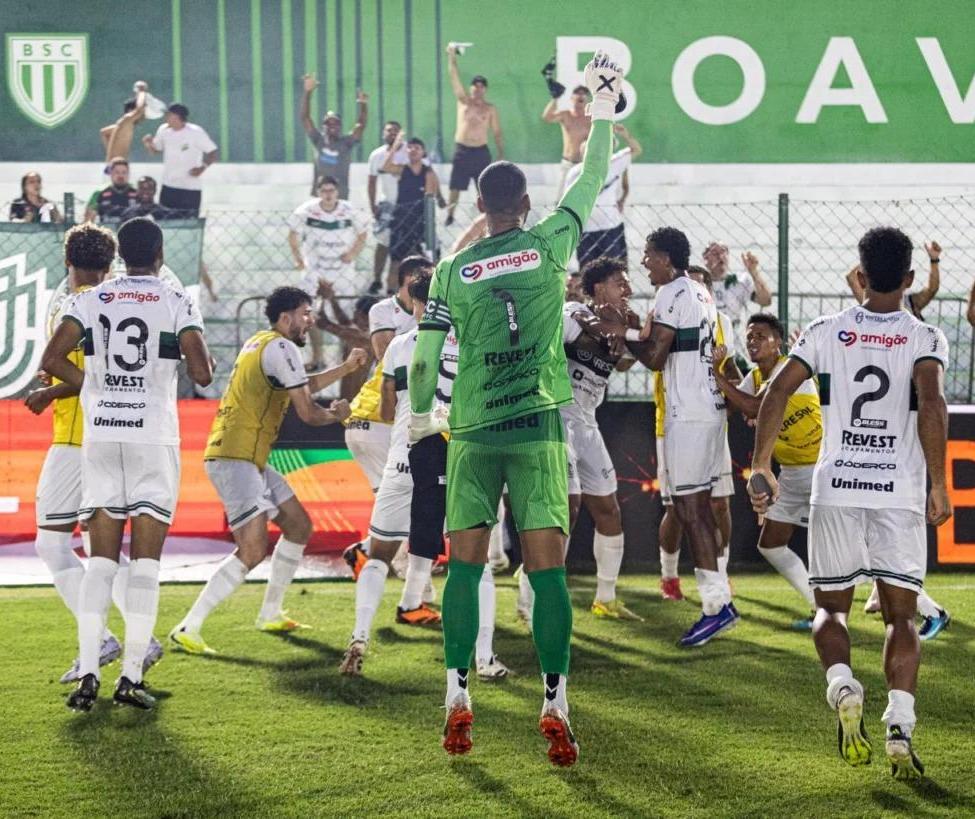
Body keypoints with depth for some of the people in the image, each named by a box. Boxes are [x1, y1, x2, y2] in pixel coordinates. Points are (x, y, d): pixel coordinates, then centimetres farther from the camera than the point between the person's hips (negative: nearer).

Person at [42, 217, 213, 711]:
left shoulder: (91, 300, 5)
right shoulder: (176, 304, -2)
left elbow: (52, 360, -4)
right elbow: (202, 374, -11)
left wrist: (98, 387, 10)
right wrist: (201, 361, 13)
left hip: (100, 437, 2)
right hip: (154, 438, -2)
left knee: (102, 559, 6)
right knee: (146, 559, 2)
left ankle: (88, 675, -3)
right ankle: (131, 677, -4)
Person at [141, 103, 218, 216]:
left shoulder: (196, 132, -12)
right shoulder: (164, 130, 2)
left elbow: (214, 153, -8)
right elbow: (155, 150, 16)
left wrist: (202, 167, -22)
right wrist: (148, 144, -6)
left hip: (191, 188, -5)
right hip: (168, 186, 5)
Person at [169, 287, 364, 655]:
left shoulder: (261, 342, 19)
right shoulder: (281, 348, -12)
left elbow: (302, 386, 35)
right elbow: (307, 413, -12)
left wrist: (346, 367, 33)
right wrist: (335, 414, 8)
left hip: (250, 459, 11)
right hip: (234, 458, -11)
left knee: (299, 526, 17)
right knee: (253, 549, -17)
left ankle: (270, 613, 26)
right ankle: (188, 629, -18)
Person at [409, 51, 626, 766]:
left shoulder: (452, 271, 2)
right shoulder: (550, 247, -1)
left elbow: (424, 358, 3)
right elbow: (591, 183, 13)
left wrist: (421, 415, 21)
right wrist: (604, 106, 24)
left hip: (472, 433, 1)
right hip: (538, 426, -1)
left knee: (466, 565, 6)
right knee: (547, 567, -3)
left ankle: (457, 699, 1)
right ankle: (555, 707, -7)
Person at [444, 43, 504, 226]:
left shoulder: (491, 109, 5)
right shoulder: (463, 101, 5)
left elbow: (497, 133, 6)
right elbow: (454, 77, 0)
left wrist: (501, 154, -1)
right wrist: (452, 57, -5)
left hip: (481, 151, 0)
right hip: (462, 151, 0)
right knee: (455, 186, 0)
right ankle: (450, 215, 11)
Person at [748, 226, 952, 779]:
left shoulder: (826, 332, 6)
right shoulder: (925, 338, 1)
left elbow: (778, 391, -4)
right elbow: (931, 403, -16)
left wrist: (761, 468, -2)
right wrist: (939, 485, -12)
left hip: (836, 489, 1)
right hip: (900, 492, -1)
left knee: (831, 606, 16)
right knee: (901, 614, 8)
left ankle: (842, 685, -15)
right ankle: (900, 726, -11)